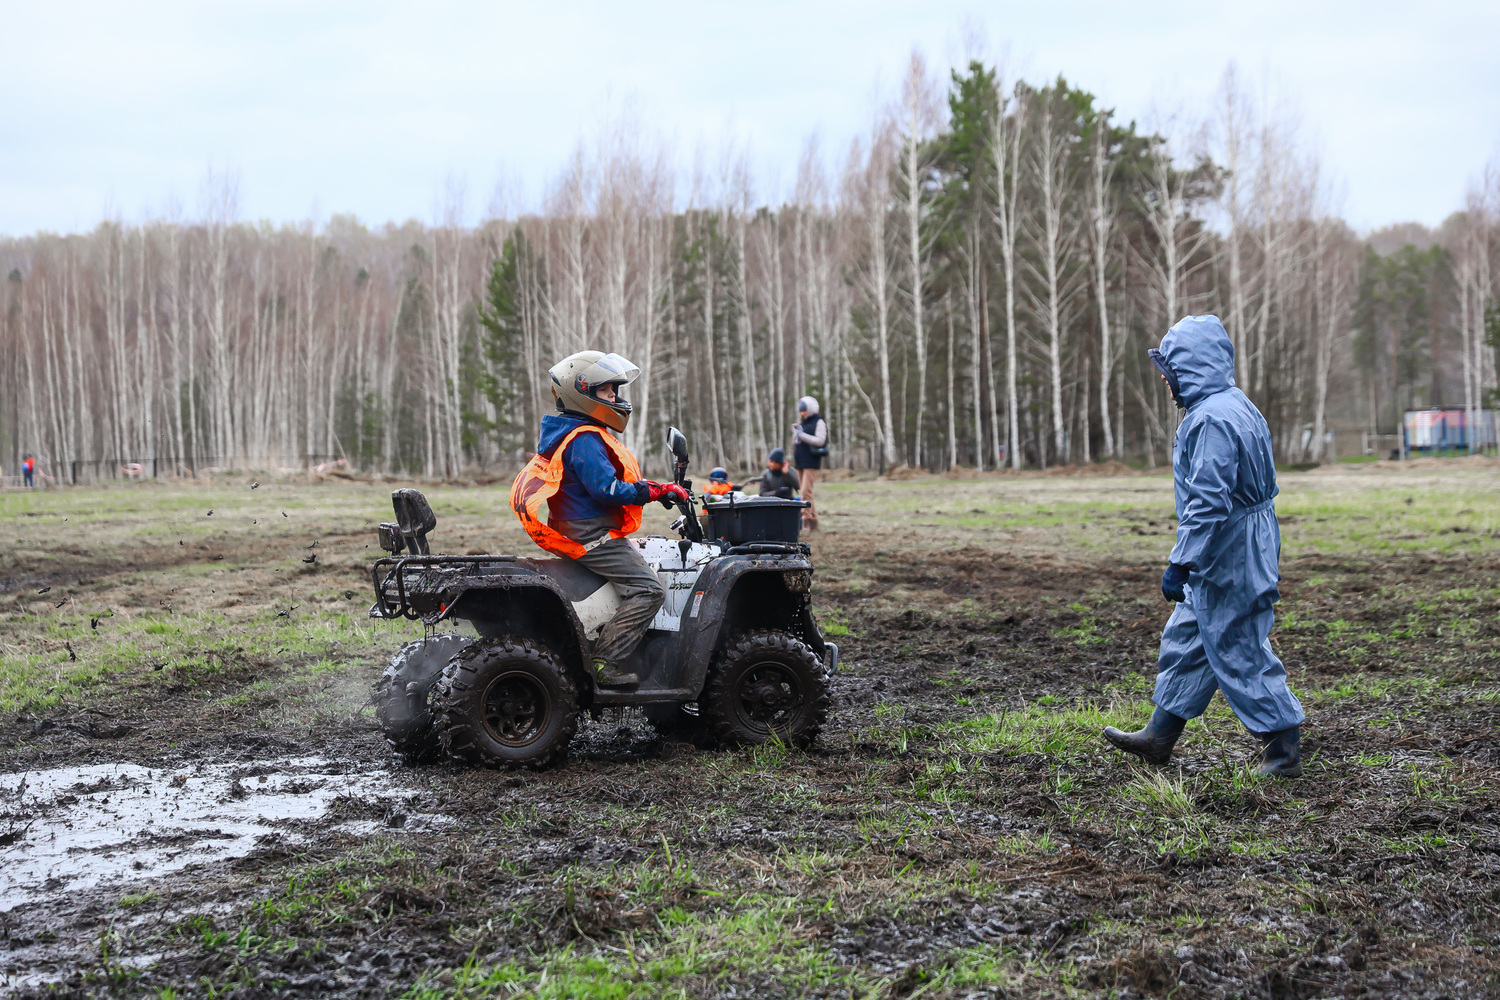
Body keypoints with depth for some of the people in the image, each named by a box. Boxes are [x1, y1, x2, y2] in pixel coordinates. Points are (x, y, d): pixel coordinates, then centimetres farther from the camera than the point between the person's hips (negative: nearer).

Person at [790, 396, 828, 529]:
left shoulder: (819, 422, -4)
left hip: (811, 462, -8)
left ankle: (806, 520, -18)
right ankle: (813, 520, 12)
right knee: (806, 492, 7)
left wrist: (802, 435, -16)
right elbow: (795, 442, 21)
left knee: (806, 491, -16)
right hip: (800, 462, 8)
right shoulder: (802, 423, 18)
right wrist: (795, 433, 0)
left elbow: (820, 440, -16)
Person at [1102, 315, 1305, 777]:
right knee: (1185, 640, 17)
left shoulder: (1211, 419, -22)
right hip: (1240, 553, 11)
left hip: (1227, 562, -11)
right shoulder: (1238, 406, 11)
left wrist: (1181, 563, -23)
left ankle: (1284, 750, 8)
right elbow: (1265, 487, 18)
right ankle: (1160, 736, 26)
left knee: (1239, 653, -1)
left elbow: (1209, 503, -27)